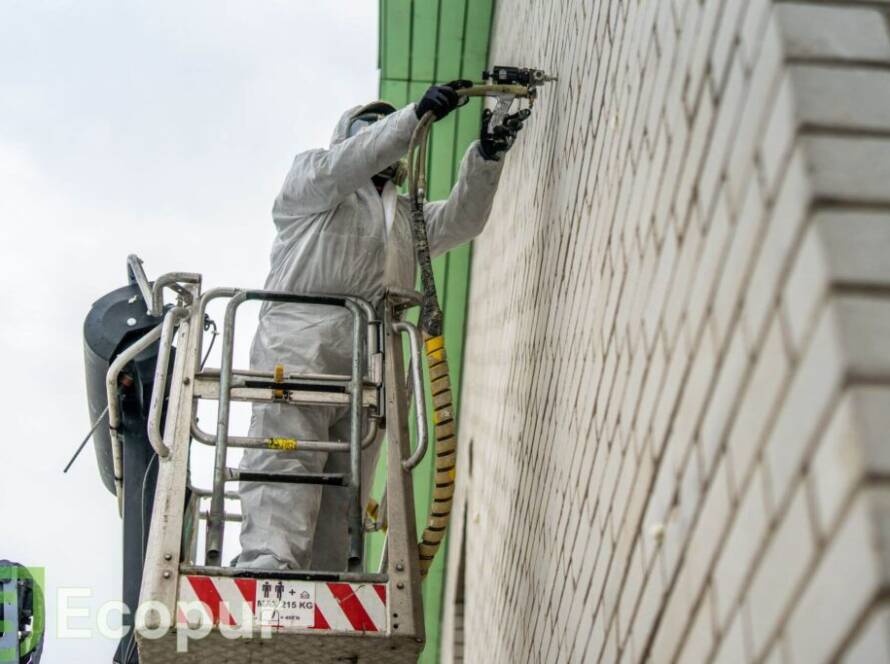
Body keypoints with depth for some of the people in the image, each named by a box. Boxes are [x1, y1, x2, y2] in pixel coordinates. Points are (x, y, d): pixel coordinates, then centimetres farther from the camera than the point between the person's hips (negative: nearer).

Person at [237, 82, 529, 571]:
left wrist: (486, 157, -3)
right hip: (300, 340, -5)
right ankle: (267, 564, -33)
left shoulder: (406, 214, 35)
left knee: (348, 482, -5)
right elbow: (343, 165, -2)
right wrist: (416, 114, -12)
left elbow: (460, 220, 15)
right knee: (287, 455, -21)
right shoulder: (309, 176, 22)